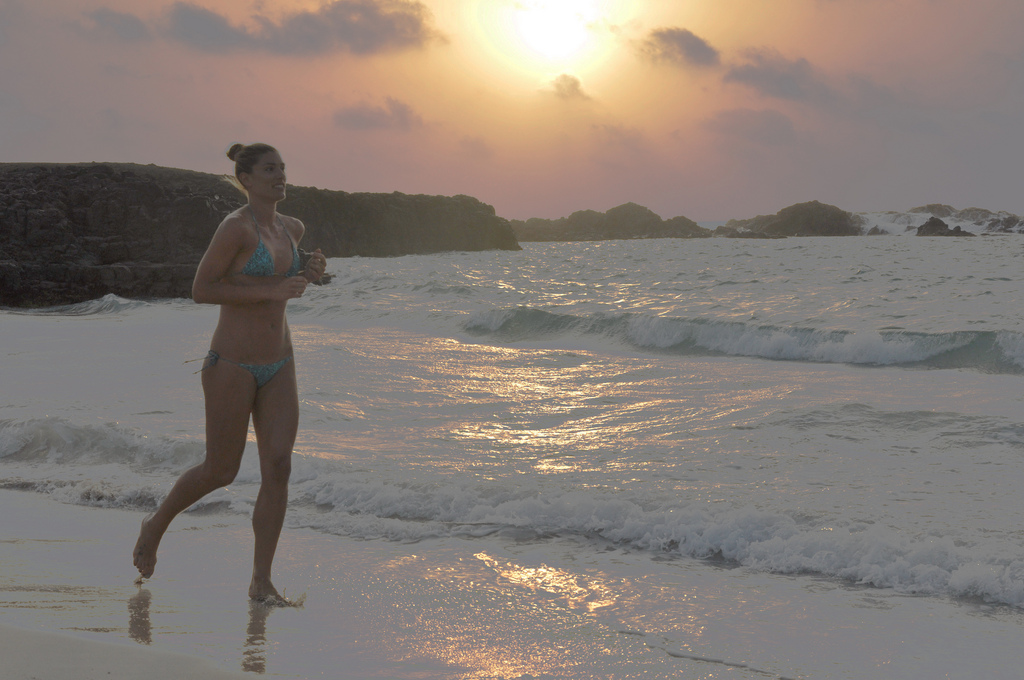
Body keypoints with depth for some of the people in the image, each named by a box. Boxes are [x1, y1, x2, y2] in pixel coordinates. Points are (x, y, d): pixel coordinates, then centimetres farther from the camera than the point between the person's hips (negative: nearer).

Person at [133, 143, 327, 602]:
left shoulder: (292, 228, 9)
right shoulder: (235, 227, -14)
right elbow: (200, 290, -15)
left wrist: (310, 274, 5)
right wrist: (271, 291, -21)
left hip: (278, 367, 6)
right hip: (232, 364, -6)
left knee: (278, 468, -5)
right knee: (220, 472, 5)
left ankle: (261, 581, 2)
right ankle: (156, 525, 34)